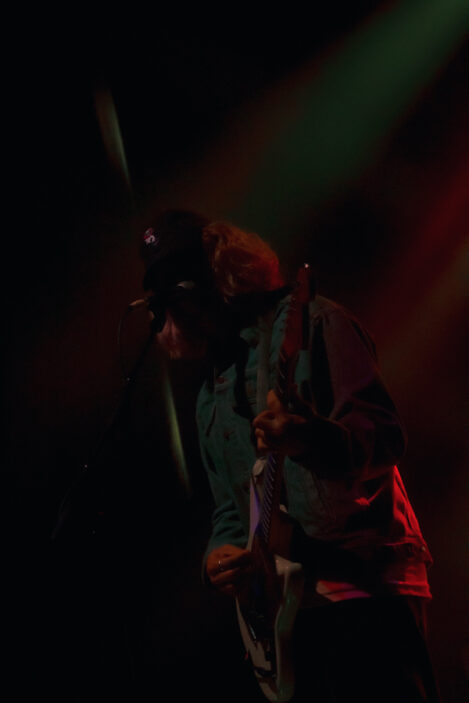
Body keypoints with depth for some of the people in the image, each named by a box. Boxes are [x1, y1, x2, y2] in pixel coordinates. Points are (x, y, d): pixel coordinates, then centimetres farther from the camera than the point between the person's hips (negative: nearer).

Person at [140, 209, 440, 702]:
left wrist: (310, 439, -33)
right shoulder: (212, 397, 22)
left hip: (365, 586, -7)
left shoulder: (311, 325, -1)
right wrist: (221, 554, 2)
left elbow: (386, 436, -12)